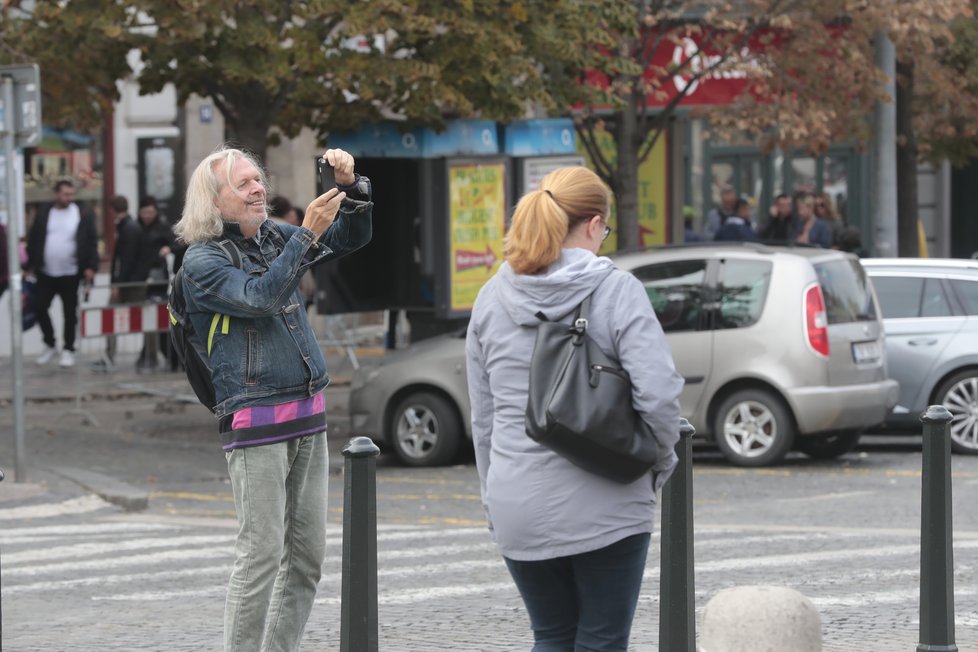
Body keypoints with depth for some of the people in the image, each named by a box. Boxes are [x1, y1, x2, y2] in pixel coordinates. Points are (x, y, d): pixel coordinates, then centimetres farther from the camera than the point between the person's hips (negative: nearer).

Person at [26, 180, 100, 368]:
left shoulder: (84, 216, -2)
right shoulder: (43, 215, 4)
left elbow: (92, 243, -4)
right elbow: (33, 241, 7)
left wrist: (91, 267, -12)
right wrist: (30, 266, 2)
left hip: (71, 275, -2)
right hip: (46, 274, 2)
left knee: (70, 313, 3)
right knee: (39, 307, 3)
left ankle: (68, 350, 14)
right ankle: (50, 345, 20)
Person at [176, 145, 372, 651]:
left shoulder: (272, 237, 14)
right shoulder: (202, 259, -6)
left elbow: (353, 238, 15)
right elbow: (260, 297, -21)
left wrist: (350, 187, -4)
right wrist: (308, 234, -23)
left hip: (307, 417, 7)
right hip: (254, 420, -7)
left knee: (307, 556, 7)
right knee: (261, 556, -10)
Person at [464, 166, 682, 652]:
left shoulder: (492, 298, 5)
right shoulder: (617, 290, -8)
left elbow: (482, 416, 10)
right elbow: (657, 393, -17)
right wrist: (661, 463, 1)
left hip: (520, 510, 4)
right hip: (604, 507, -4)